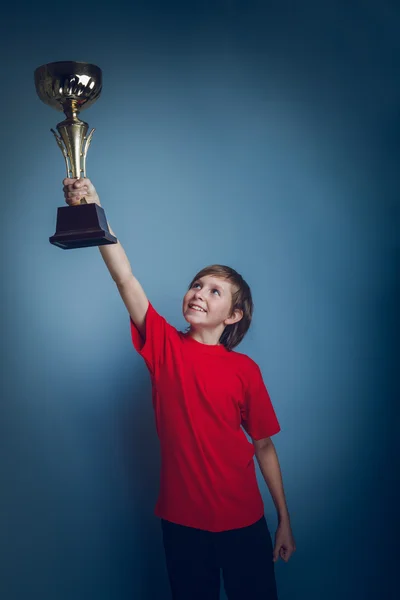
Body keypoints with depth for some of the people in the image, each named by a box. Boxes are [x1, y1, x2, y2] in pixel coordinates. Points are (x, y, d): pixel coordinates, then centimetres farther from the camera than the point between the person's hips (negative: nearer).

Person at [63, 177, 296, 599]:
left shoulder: (245, 369, -5)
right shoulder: (164, 346, -4)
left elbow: (263, 445, 1)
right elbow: (125, 279, -16)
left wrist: (284, 520, 4)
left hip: (243, 520, 0)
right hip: (182, 518, 1)